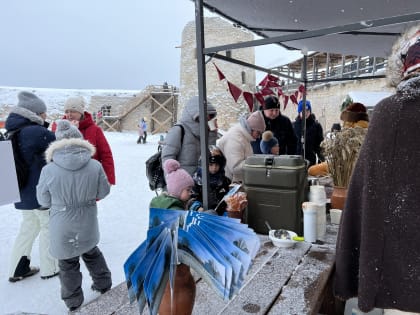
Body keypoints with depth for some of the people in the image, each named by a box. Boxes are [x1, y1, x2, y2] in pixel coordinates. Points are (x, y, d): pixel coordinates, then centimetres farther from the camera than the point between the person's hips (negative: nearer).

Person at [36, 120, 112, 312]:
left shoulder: (48, 170, -19)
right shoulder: (95, 166, -16)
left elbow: (44, 201, -6)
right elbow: (103, 192, -3)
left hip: (62, 227, -2)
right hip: (88, 224, 2)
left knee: (68, 262, 17)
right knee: (91, 252, 26)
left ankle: (73, 299, 32)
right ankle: (103, 283, 41)